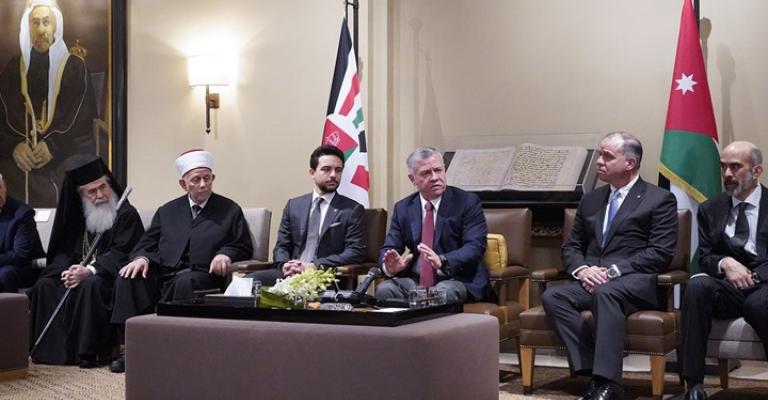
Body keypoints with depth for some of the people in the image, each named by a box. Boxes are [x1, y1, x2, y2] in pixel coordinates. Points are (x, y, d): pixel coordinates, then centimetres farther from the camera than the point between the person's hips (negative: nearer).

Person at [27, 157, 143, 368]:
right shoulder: (77, 216, 14)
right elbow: (63, 250, 10)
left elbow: (122, 254, -15)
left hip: (108, 276, -6)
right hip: (76, 271, 6)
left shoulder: (126, 214, -5)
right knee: (44, 286, -17)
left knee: (90, 286, -36)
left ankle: (87, 351, -31)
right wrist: (67, 270, -14)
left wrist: (90, 271, -28)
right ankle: (49, 348, -15)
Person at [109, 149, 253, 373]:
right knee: (128, 278, -25)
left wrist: (226, 254, -11)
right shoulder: (167, 211, 23)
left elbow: (244, 247, 11)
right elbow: (147, 244, 18)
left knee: (185, 283, -39)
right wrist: (142, 258, -6)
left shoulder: (230, 210, 16)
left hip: (203, 276, -3)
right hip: (164, 276, 3)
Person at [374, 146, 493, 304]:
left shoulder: (467, 202, -2)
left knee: (443, 292, -36)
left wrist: (442, 261, -33)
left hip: (458, 279, -3)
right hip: (415, 280, 3)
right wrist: (390, 266, -20)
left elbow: (475, 247, -14)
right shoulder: (403, 208, 11)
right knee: (384, 290, -25)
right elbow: (389, 249, 7)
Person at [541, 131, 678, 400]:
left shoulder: (660, 199, 5)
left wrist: (614, 270, -16)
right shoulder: (590, 200, 22)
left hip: (637, 283, -5)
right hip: (592, 281, 5)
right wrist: (582, 269, -4)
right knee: (552, 297, -25)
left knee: (605, 293, -39)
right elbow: (571, 247, 20)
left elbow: (661, 253, -6)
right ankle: (595, 371, -28)